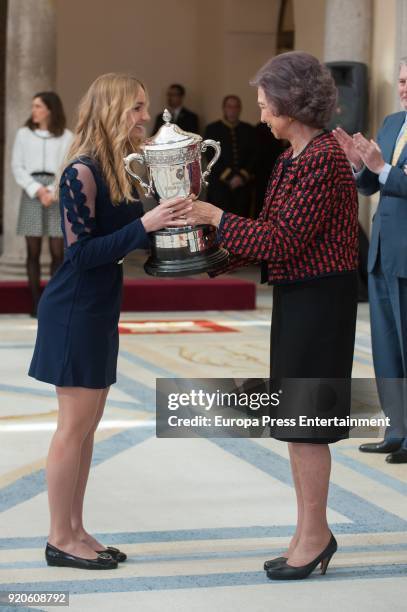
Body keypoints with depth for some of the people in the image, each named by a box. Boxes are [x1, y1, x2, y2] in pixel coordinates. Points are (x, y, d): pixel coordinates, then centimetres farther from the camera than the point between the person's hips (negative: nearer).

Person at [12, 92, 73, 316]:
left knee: (58, 252, -3)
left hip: (58, 195, -1)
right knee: (33, 251, 0)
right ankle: (36, 303, 3)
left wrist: (53, 192, -13)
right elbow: (17, 167, 4)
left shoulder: (66, 136, 5)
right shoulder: (24, 134, 7)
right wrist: (36, 190, -9)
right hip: (31, 194, 1)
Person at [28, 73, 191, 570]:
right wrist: (144, 226, -24)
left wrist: (167, 217, -3)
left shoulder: (117, 170, 9)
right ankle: (60, 540, 6)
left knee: (87, 425, 12)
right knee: (74, 426, -3)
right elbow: (80, 251, -20)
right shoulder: (81, 172, -17)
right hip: (74, 311, -9)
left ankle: (75, 530, 20)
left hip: (99, 310, 9)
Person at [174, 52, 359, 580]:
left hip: (319, 299, -10)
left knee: (305, 420, -2)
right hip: (296, 296, 10)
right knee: (296, 419, 14)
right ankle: (313, 532, 23)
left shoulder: (323, 159, -19)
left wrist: (217, 217, -14)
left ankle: (313, 535, 9)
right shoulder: (291, 159, 11)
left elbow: (284, 241, -21)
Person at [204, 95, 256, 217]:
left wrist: (243, 176, -5)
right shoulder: (212, 129, 5)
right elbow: (211, 157, -1)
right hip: (219, 185, -2)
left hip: (244, 185, 2)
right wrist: (228, 177, -8)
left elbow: (253, 156, 8)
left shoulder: (249, 130, 12)